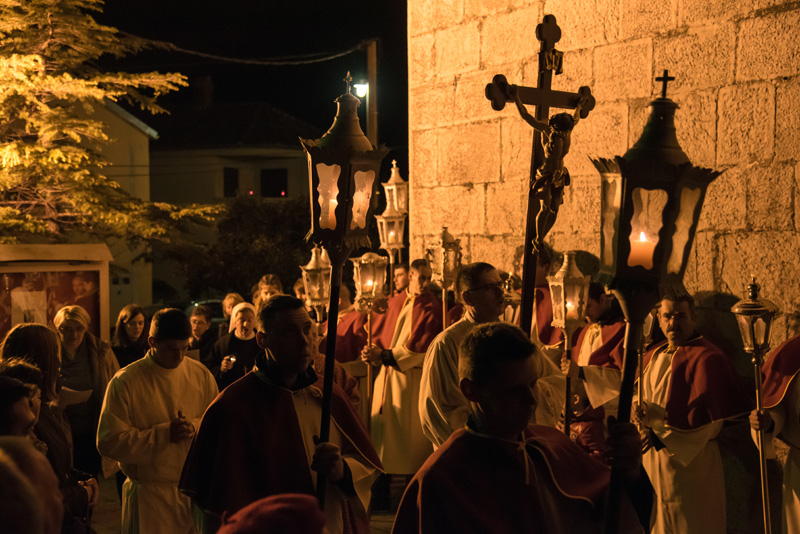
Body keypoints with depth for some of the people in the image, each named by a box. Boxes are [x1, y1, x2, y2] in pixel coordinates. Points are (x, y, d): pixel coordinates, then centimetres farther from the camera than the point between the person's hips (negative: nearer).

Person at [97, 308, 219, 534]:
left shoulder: (201, 375, 3)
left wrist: (195, 427, -12)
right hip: (149, 494, -3)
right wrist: (164, 434, -18)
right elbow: (109, 442, -12)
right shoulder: (125, 382, -9)